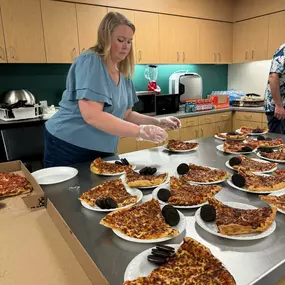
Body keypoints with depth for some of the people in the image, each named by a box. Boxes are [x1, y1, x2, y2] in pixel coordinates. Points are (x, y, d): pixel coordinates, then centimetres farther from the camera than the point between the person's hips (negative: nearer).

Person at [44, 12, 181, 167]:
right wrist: (140, 131, -28)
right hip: (69, 149, -7)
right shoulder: (90, 62, -17)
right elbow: (92, 115, -28)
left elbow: (126, 115, 9)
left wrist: (158, 122, -6)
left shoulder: (123, 74, 6)